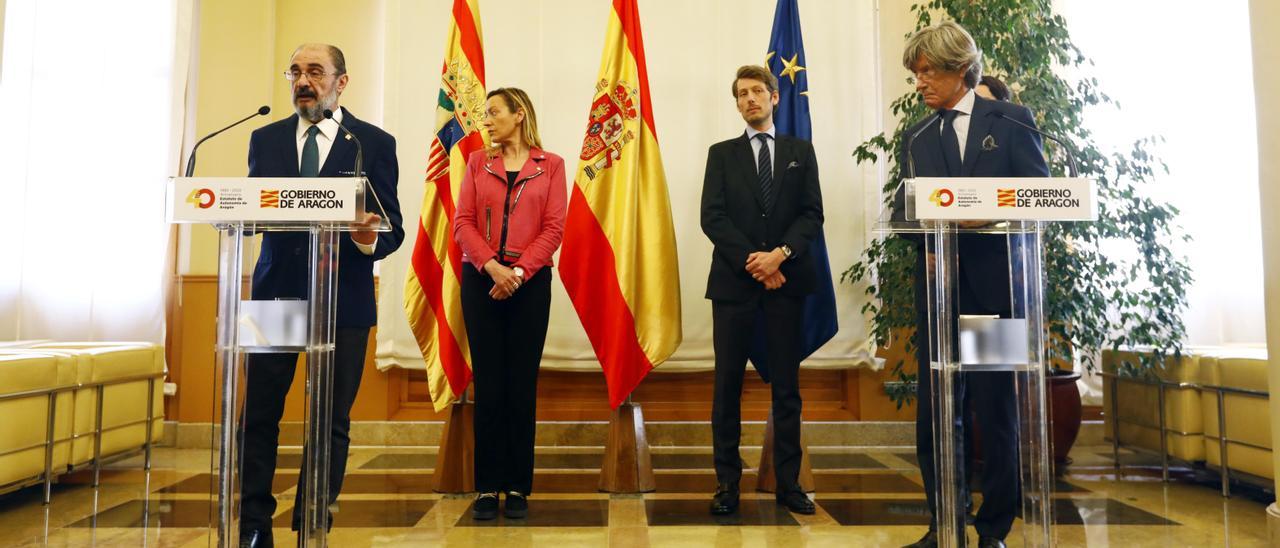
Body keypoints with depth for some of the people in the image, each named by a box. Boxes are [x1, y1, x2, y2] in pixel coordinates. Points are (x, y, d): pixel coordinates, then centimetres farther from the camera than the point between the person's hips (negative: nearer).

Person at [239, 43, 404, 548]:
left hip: (342, 297, -2)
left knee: (331, 422, 5)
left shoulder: (374, 142, 2)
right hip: (276, 291, 2)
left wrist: (370, 239, -24)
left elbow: (393, 228, -2)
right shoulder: (265, 138, 11)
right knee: (258, 415, 3)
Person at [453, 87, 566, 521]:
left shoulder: (550, 165, 5)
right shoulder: (477, 163, 10)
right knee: (488, 384, 2)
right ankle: (487, 487, 9)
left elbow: (553, 228, -2)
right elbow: (462, 223, 2)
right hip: (481, 281, 1)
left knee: (522, 385, 2)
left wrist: (519, 272, -14)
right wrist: (492, 266, -14)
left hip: (530, 282, -1)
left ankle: (519, 488, 10)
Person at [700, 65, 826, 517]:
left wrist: (780, 254, -13)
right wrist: (752, 261, -12)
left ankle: (788, 482, 12)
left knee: (787, 385, 4)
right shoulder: (722, 154, 10)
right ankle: (727, 483, 8)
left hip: (786, 278, 1)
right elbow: (712, 217, -1)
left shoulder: (801, 151, 13)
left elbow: (812, 214, 3)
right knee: (728, 385, 1)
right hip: (734, 280, 0)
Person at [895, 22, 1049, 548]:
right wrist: (927, 241, -13)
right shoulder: (918, 136, 14)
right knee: (934, 408, 4)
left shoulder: (1010, 121, 5)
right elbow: (906, 206, 8)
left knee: (997, 407, 5)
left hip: (996, 283, -3)